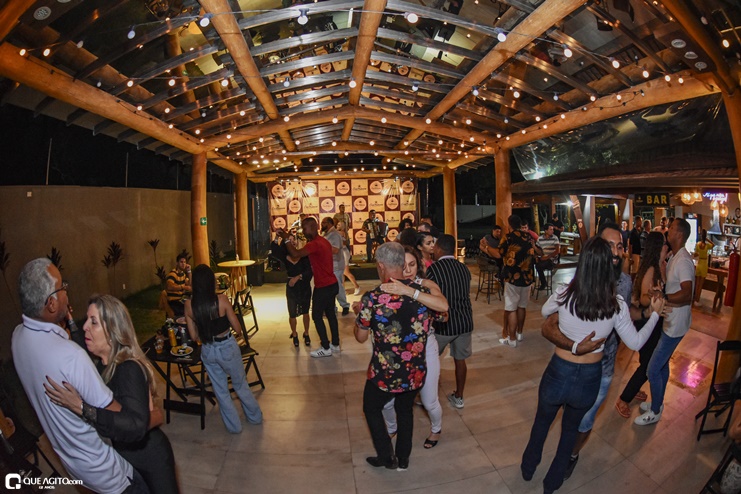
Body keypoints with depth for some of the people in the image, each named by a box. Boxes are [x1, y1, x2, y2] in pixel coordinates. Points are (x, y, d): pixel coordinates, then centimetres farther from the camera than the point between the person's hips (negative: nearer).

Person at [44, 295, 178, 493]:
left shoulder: (129, 370, -32)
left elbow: (136, 426, -41)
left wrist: (81, 408, -43)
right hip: (126, 455, 7)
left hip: (149, 456, -7)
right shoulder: (100, 364, -6)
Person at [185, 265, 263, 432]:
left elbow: (194, 336, -3)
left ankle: (234, 425, 34)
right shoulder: (221, 299, -20)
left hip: (207, 351, 2)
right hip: (227, 347, -2)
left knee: (220, 390, 21)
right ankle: (255, 417, 39)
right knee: (240, 385, 21)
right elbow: (236, 326, -12)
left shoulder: (189, 305, -11)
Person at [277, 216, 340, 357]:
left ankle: (326, 348, 9)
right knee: (330, 314, 16)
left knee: (317, 316, 2)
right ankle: (335, 344, 25)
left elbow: (295, 254, -30)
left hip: (323, 287, -10)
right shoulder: (323, 241, 12)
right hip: (332, 284, 10)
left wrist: (286, 238, -19)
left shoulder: (315, 244, -20)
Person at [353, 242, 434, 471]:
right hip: (415, 373, 4)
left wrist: (358, 311, 9)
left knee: (372, 409, 26)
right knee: (405, 410, 29)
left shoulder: (372, 298, -22)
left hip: (385, 374, -3)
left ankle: (386, 457, 36)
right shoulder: (423, 292, -12)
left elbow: (361, 337, -8)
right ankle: (403, 459, 44)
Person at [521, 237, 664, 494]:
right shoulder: (617, 305, -17)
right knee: (571, 428, 31)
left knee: (541, 422, 28)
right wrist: (655, 313, 12)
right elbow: (635, 343, -1)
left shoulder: (564, 295, -20)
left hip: (558, 374, -1)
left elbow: (544, 312, 3)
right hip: (589, 380, 2)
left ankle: (528, 468, 51)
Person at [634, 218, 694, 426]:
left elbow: (686, 295, -32)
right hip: (670, 321, 10)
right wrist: (662, 264, -2)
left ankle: (655, 412, 17)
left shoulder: (683, 261, -24)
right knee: (662, 364, 23)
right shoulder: (674, 257, 7)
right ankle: (657, 403, 40)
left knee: (653, 370, -1)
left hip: (675, 325, -10)